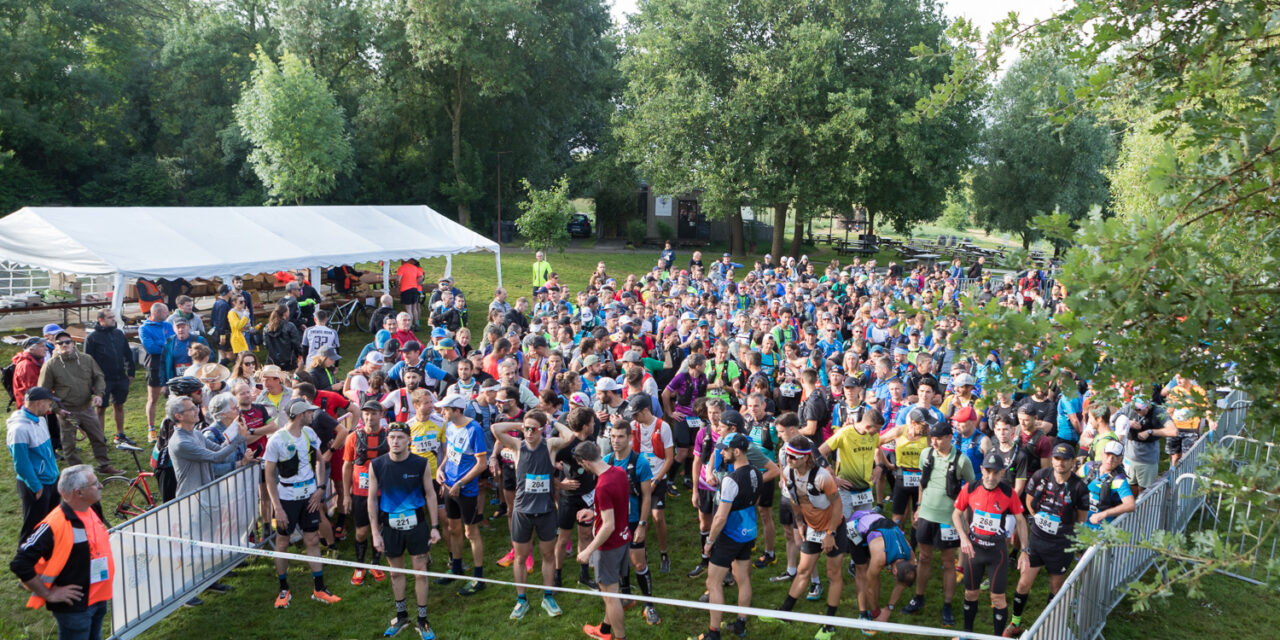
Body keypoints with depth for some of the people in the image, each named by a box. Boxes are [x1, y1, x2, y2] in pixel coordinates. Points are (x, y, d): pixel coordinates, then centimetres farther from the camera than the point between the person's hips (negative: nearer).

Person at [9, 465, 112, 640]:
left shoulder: (93, 512, 3)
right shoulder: (55, 525, -25)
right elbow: (19, 564, -24)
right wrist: (49, 594, -19)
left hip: (99, 600, 8)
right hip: (74, 608, -8)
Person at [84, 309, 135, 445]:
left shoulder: (119, 334, 8)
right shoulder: (92, 338, -7)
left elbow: (128, 354, 14)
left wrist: (130, 373, 10)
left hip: (120, 378, 5)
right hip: (103, 379, -5)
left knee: (119, 406, 15)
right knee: (101, 409, 4)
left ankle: (120, 435, 26)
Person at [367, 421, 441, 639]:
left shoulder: (421, 464, -9)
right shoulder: (377, 465, -7)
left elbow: (430, 494, 0)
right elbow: (372, 500, 0)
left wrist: (435, 527, -2)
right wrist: (375, 533, -2)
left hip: (416, 523, -1)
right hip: (390, 526, 1)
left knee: (420, 572, 4)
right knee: (396, 572, 14)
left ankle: (422, 621, 17)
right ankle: (401, 617, 32)